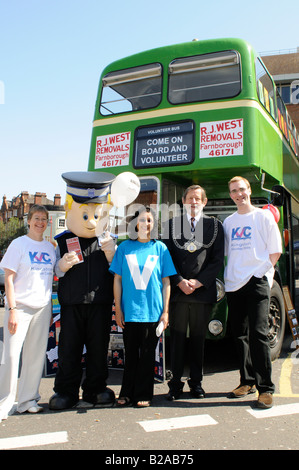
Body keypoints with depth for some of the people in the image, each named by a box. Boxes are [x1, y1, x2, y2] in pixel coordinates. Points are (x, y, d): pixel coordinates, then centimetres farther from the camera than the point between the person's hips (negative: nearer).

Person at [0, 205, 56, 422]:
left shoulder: (50, 247, 11)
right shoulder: (19, 244, -2)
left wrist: (50, 309, 12)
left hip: (42, 307, 5)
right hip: (20, 306, -4)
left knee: (36, 355, 9)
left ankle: (28, 400, 22)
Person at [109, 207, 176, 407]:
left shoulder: (160, 248, 4)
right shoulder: (124, 247, 4)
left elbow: (166, 282, 5)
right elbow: (117, 279, 5)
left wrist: (165, 311, 1)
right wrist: (118, 308, 1)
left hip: (152, 311, 0)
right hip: (130, 311, 1)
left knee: (147, 354, 8)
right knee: (131, 353, 11)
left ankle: (144, 395, 22)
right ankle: (127, 393, 25)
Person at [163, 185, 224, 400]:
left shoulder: (215, 225, 8)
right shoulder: (172, 225, 9)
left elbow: (218, 260, 3)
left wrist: (198, 282, -8)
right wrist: (180, 282, -8)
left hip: (203, 291, 0)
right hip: (177, 291, 0)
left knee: (198, 338, 9)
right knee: (177, 338, 3)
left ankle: (196, 382, 22)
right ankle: (176, 383, 14)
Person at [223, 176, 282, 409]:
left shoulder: (264, 216, 2)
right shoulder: (228, 222, 14)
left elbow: (275, 251, 0)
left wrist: (260, 272, -8)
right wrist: (228, 276, 6)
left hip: (257, 283, -5)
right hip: (234, 285, 5)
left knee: (258, 333, -10)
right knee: (240, 335, 10)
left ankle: (265, 388, 0)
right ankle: (247, 381, 23)